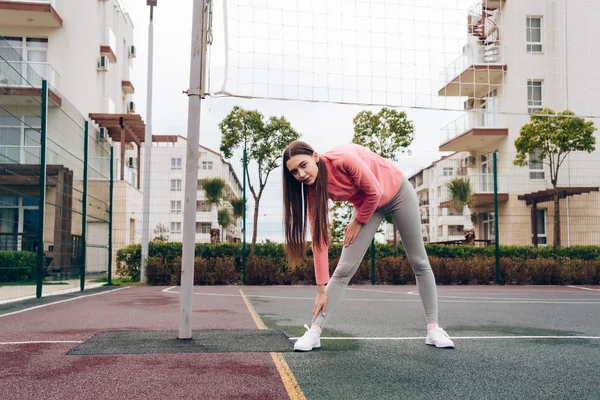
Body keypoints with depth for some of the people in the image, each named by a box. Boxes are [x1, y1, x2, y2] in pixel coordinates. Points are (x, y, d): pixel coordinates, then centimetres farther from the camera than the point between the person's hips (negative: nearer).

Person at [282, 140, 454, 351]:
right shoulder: (313, 189, -19)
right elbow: (319, 238, -19)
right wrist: (321, 290, -20)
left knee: (419, 262, 4)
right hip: (365, 202, 3)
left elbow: (375, 192, -25)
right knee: (344, 269, -9)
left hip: (397, 191, -3)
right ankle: (314, 332, -6)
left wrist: (358, 222, -11)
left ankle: (433, 328, 15)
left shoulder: (343, 158, -36)